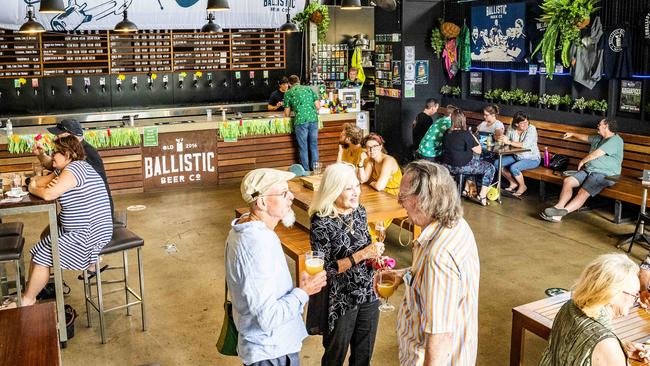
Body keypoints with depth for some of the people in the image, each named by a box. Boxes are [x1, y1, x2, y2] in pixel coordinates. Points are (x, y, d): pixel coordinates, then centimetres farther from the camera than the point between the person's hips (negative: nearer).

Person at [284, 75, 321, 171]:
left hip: (301, 121, -3)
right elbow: (318, 106, 11)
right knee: (314, 145, 12)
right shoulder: (309, 89, 15)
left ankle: (306, 170, 9)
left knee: (303, 147, 6)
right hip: (313, 119, 3)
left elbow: (287, 114, 11)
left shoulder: (288, 93, 9)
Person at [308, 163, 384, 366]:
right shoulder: (322, 223, -21)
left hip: (368, 294, 6)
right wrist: (361, 255, -26)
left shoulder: (359, 211, -2)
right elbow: (324, 269, -21)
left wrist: (374, 254, -8)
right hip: (340, 301, -5)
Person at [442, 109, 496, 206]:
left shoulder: (447, 133, 2)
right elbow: (478, 150, -11)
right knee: (490, 168, 9)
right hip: (461, 167, -7)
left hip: (447, 166, 8)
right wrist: (474, 138, 5)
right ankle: (482, 197, 4)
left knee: (476, 159, 33)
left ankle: (466, 190, 28)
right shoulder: (465, 134, -18)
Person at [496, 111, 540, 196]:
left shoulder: (531, 129, -19)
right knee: (497, 163, -10)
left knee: (513, 168, -31)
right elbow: (506, 142, 0)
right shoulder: (511, 128, -4)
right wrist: (502, 139, -23)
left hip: (532, 159, -6)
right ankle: (513, 183, 8)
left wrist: (509, 142, -33)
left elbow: (525, 145, -31)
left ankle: (522, 186, -1)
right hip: (516, 156, 6)